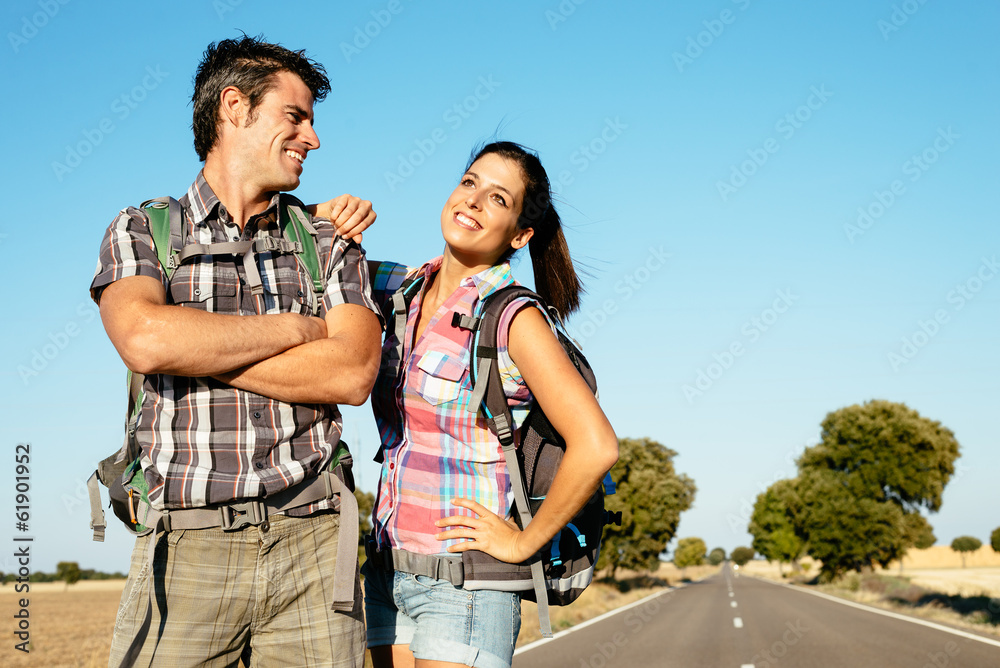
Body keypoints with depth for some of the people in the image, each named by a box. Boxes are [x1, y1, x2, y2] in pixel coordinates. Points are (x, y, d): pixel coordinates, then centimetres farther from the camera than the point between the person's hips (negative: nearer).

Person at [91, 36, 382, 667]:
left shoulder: (330, 240, 13)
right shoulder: (141, 230, 8)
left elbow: (352, 373, -4)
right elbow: (144, 340, -14)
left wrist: (194, 348, -7)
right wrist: (297, 328, -5)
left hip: (312, 544, 2)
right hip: (187, 546, -1)